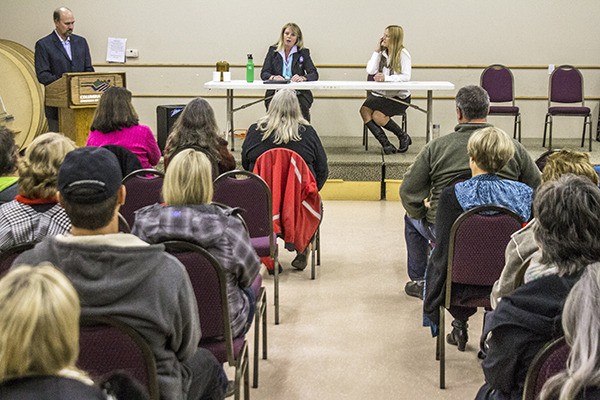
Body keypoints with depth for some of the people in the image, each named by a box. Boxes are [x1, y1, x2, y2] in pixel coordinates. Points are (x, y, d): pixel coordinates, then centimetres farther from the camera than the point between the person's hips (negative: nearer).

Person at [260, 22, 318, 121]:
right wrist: (273, 77, -19)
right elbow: (264, 74, 4)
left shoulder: (303, 53, 11)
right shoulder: (273, 51, 13)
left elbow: (314, 75, 1)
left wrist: (302, 78, -22)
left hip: (298, 94, 0)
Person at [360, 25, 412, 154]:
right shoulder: (382, 52, 11)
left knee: (378, 116, -27)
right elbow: (370, 71, -1)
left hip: (399, 96, -6)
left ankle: (404, 137, -3)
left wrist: (386, 78, -28)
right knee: (364, 110, -22)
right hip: (381, 93, 6)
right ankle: (386, 144, -22)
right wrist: (376, 51, -1)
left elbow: (406, 77, -17)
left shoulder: (402, 53, -7)